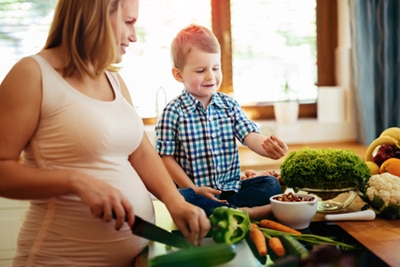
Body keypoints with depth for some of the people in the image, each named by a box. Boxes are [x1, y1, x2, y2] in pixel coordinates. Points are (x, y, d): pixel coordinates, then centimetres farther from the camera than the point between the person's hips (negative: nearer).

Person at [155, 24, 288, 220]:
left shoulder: (229, 105, 6)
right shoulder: (173, 112, -6)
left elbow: (251, 137, -5)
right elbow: (166, 157, -5)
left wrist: (269, 147, -29)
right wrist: (193, 189, -14)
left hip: (231, 188, 4)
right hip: (196, 190, -4)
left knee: (271, 184, -13)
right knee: (181, 198, -36)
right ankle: (243, 212, -30)